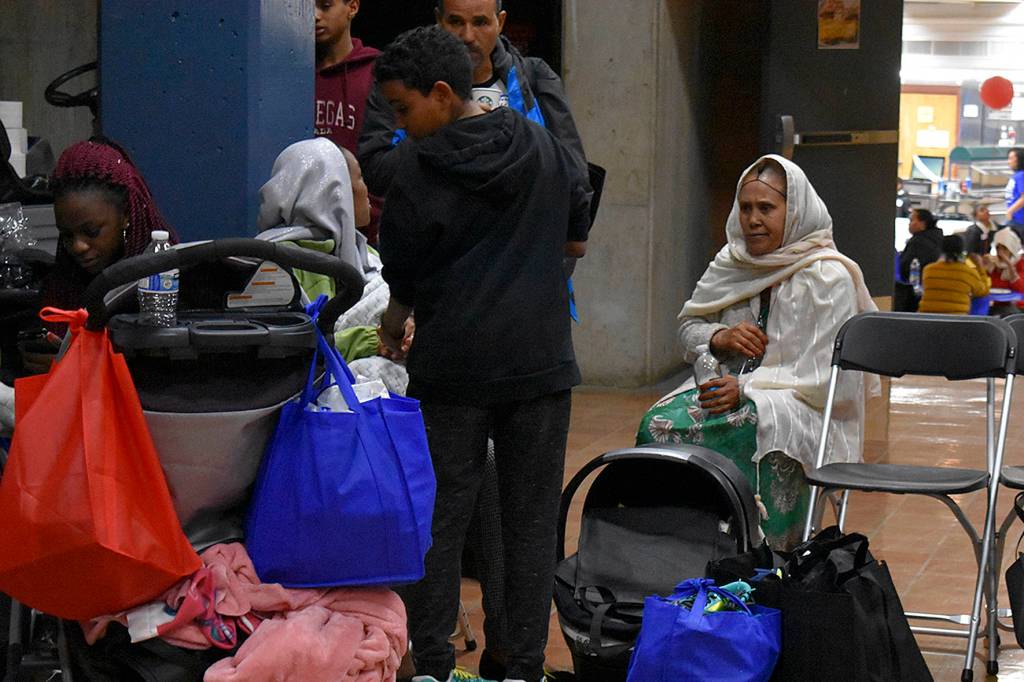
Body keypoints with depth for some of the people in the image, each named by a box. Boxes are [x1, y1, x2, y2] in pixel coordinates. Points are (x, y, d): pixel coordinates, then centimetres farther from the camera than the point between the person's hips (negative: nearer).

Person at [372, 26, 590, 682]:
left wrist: (389, 333, 19)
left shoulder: (421, 174, -8)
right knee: (532, 519, 8)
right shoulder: (550, 152, 5)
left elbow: (399, 282, 1)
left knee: (439, 518, 6)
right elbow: (577, 241, 17)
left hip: (451, 364, -3)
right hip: (541, 360, 3)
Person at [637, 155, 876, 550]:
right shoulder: (731, 263, 13)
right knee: (657, 425, -28)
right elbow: (687, 325, 22)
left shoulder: (829, 278, -6)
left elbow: (826, 377, -11)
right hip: (728, 384, 5)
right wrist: (718, 338, -3)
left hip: (802, 409, -5)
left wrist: (748, 387, -21)